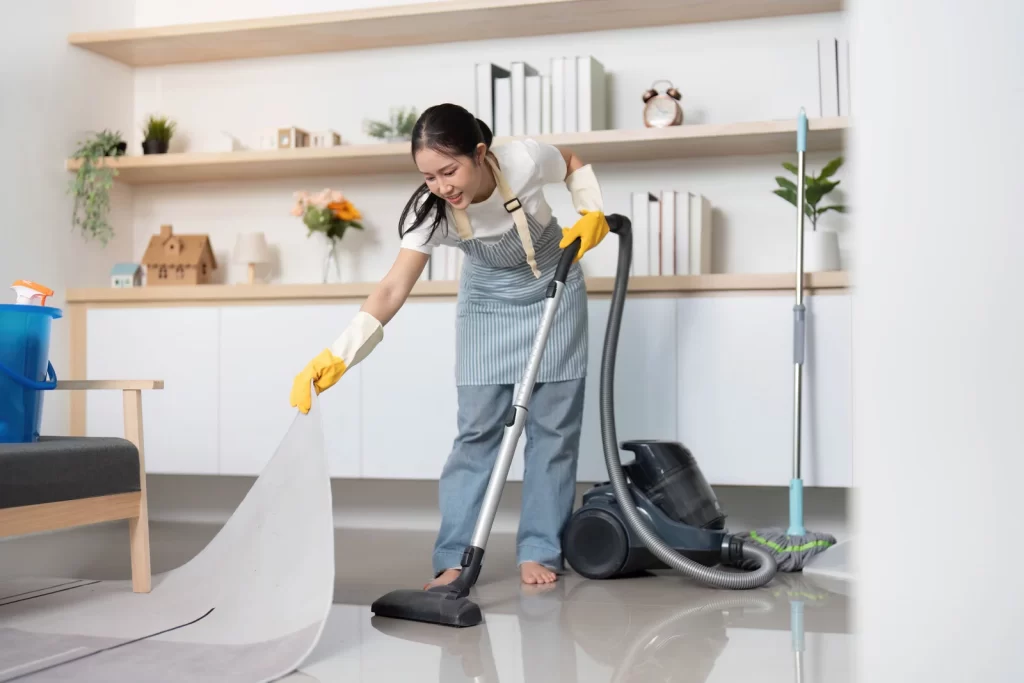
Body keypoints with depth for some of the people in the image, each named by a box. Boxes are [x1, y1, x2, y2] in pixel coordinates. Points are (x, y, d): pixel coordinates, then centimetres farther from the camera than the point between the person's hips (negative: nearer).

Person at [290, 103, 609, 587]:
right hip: (487, 299, 0)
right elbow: (391, 292, -31)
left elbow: (573, 164, -5)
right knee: (478, 427, -6)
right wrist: (335, 358, -40)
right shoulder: (430, 209, -28)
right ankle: (453, 558, -1)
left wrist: (593, 214, -20)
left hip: (553, 289, 0)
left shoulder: (526, 160, -31)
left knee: (553, 425, -2)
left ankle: (539, 551, 7)